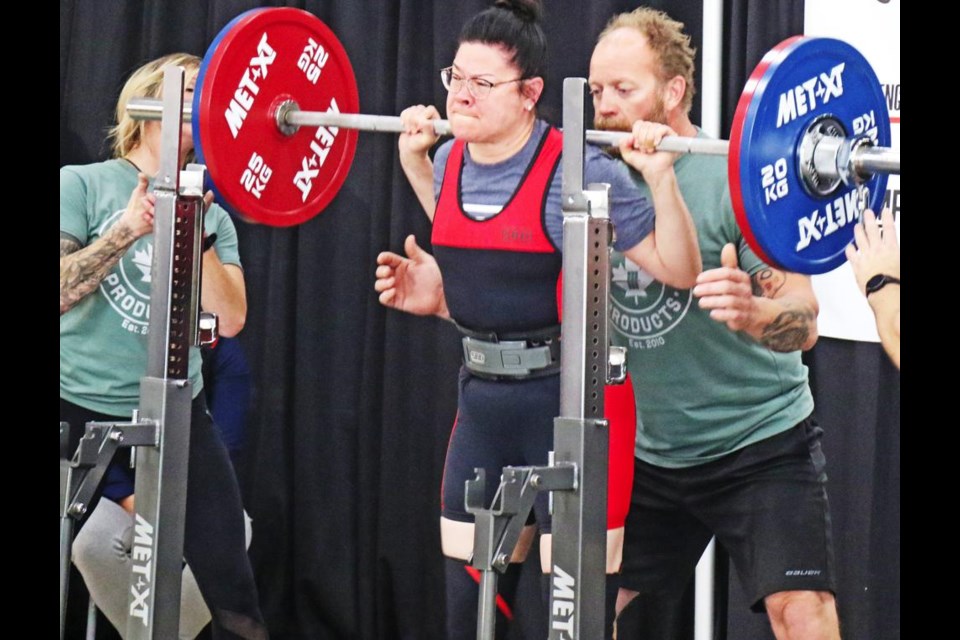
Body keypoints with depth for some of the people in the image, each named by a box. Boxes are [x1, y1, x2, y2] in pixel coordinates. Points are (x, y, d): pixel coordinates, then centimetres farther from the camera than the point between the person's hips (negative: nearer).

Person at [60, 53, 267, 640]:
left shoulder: (211, 215, 8)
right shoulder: (83, 185, -2)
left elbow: (230, 319, -6)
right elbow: (59, 292, -14)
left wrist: (192, 231, -14)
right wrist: (128, 228, -19)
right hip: (80, 411, -2)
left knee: (229, 583, -3)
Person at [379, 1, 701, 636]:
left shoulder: (579, 173, -15)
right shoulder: (452, 161, 4)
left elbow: (679, 270, -11)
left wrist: (660, 178, -23)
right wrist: (413, 157, 22)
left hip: (567, 400, -7)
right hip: (483, 400, 7)